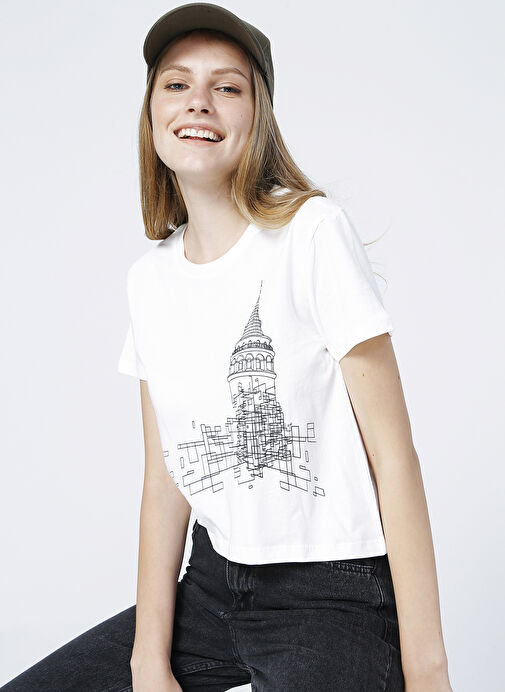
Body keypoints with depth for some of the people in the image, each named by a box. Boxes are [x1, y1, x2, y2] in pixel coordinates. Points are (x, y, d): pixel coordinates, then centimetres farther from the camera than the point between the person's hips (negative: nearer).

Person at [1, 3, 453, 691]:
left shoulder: (313, 231, -13)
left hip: (336, 590, -5)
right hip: (214, 579, 5)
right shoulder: (149, 277, 4)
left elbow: (392, 452, -14)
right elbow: (165, 474, 5)